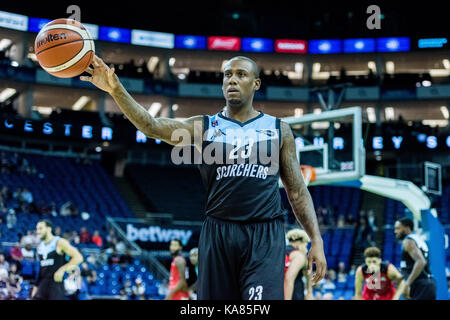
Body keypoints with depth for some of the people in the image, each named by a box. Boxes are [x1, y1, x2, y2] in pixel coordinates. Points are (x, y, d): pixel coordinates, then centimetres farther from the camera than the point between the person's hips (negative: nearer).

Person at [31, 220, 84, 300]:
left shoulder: (59, 243, -7)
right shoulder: (39, 246, 14)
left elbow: (78, 257, -14)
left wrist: (62, 270, -22)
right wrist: (36, 286, 17)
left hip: (56, 282, -6)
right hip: (42, 284, 7)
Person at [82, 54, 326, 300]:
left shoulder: (278, 129, 11)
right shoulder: (203, 127, 8)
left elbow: (297, 191, 11)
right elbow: (151, 126, -7)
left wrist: (316, 239, 1)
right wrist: (116, 89, -22)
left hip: (265, 236, -1)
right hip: (218, 233, 1)